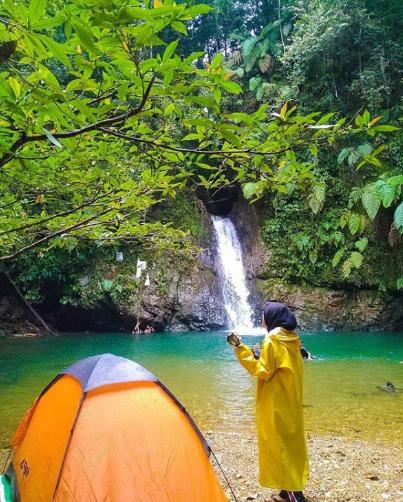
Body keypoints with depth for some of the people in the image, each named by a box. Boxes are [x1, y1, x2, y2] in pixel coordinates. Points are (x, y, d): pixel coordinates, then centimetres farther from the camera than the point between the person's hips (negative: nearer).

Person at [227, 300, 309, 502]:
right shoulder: (292, 338, 7)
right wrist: (260, 357, 13)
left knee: (279, 445, 1)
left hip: (276, 404, -9)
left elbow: (263, 371, -19)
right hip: (291, 401, 9)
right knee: (290, 442, 16)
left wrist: (241, 349, -19)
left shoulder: (272, 339, -19)